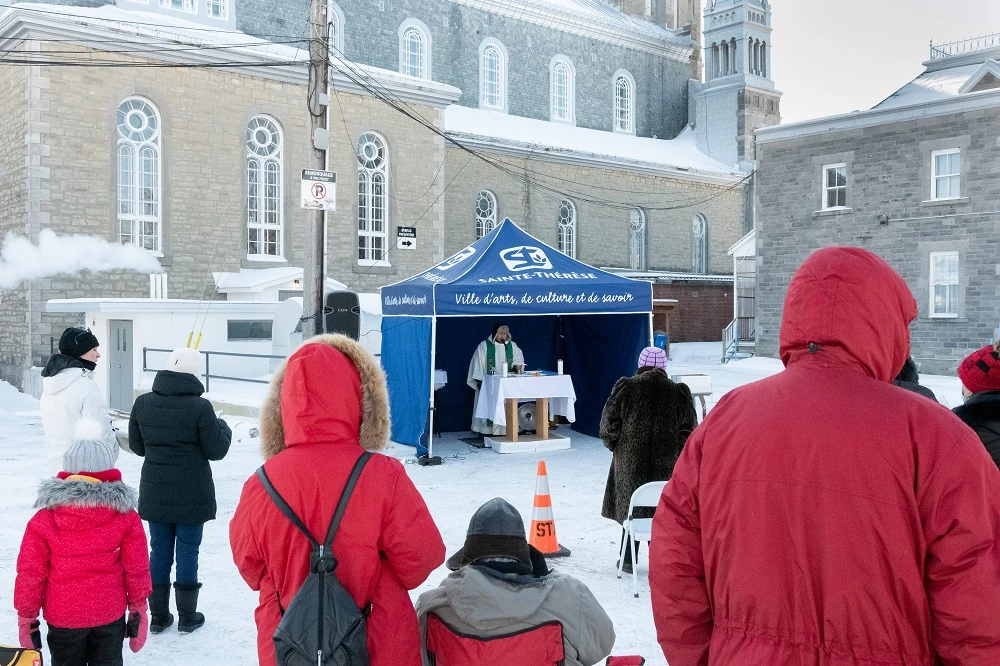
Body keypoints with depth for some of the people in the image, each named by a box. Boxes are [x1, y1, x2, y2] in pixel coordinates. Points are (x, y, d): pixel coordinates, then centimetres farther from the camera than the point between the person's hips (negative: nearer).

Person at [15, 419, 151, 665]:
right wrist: (138, 609, 9)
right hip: (110, 615, 0)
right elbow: (136, 569, -4)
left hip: (63, 618, 0)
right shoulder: (126, 517, -10)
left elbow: (30, 575, -7)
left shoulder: (43, 521, -11)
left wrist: (26, 617, 7)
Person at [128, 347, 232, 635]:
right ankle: (187, 617, 16)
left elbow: (137, 446, 7)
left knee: (159, 551, 13)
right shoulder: (199, 407, -18)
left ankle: (158, 616, 21)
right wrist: (223, 428, 8)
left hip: (154, 495, 4)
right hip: (191, 497, -4)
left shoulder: (143, 403, -3)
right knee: (187, 552, 7)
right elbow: (216, 450, -10)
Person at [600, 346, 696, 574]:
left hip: (630, 462, 0)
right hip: (666, 464, 1)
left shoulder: (625, 388, -5)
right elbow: (688, 430, 1)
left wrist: (615, 446, 12)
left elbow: (609, 424, -3)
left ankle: (628, 561, 16)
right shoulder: (679, 393, -1)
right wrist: (677, 454, 13)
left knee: (630, 508, 9)